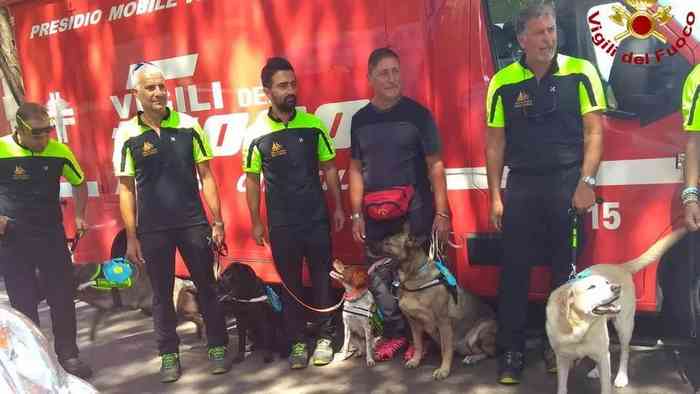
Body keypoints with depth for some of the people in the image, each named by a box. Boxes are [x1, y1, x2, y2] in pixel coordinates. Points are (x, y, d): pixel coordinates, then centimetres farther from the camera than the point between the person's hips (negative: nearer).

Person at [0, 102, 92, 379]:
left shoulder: (59, 151, -4)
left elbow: (79, 182, 14)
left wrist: (80, 216, 6)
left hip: (52, 234, 2)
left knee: (63, 296, 5)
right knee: (23, 302, 6)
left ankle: (68, 354, 20)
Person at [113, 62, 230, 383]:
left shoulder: (188, 125, -1)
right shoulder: (127, 134, -2)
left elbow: (206, 176, 2)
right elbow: (126, 189, 1)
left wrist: (217, 222, -1)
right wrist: (131, 238, -2)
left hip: (193, 223, 0)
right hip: (152, 229, 0)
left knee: (206, 286, 8)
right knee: (162, 294, 10)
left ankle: (218, 346, 22)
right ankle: (169, 354, 24)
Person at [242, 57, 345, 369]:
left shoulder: (313, 125, -2)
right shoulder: (256, 134, -5)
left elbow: (329, 168, 5)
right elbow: (252, 181, 1)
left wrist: (338, 208, 3)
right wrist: (256, 223, 0)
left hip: (317, 218, 1)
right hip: (281, 224, -1)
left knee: (322, 278, 7)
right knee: (290, 283, 9)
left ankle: (324, 337, 22)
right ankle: (298, 342, 21)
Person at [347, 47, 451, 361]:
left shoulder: (417, 114, -3)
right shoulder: (360, 119, 7)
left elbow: (435, 165, -4)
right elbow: (356, 168, 11)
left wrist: (441, 212, -9)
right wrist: (357, 214, 6)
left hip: (415, 214, -3)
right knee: (379, 279, 8)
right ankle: (394, 332, 26)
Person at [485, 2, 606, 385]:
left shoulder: (580, 72, 0)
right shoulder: (503, 82, 4)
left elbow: (593, 131, -2)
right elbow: (495, 143, 6)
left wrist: (586, 182, -11)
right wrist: (495, 196, 2)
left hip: (568, 182, -1)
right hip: (521, 185, 1)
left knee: (566, 269, 7)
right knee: (514, 269, 3)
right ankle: (511, 350, 13)